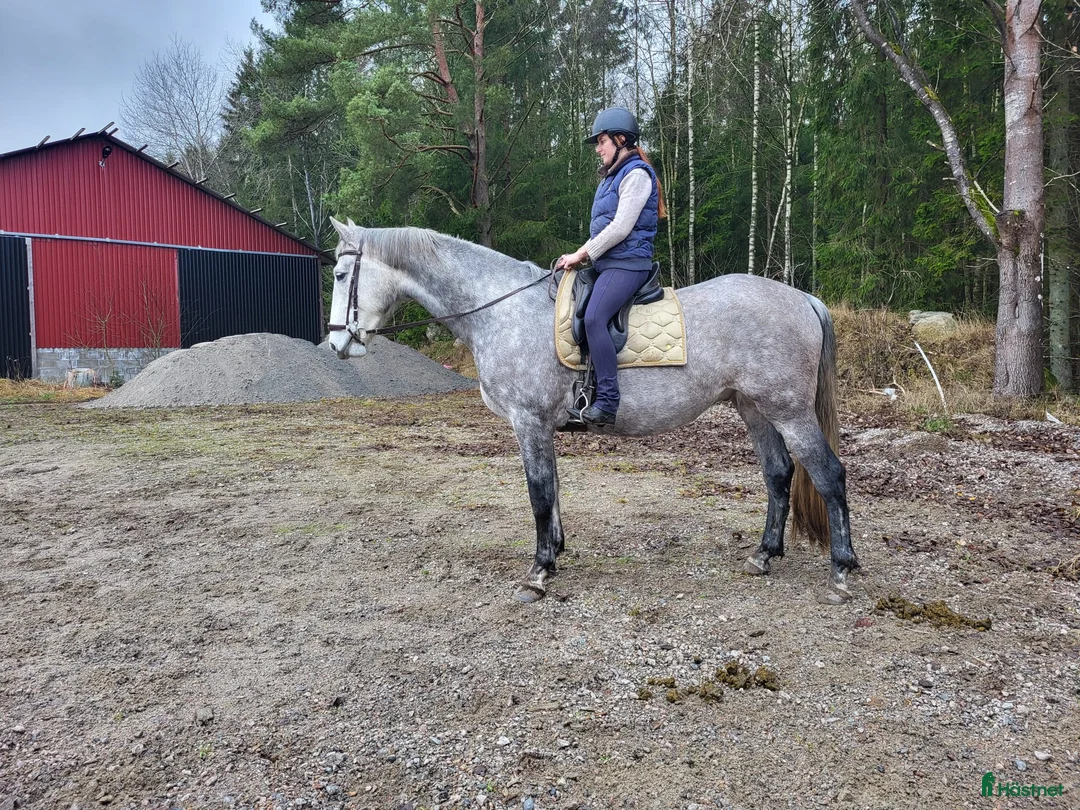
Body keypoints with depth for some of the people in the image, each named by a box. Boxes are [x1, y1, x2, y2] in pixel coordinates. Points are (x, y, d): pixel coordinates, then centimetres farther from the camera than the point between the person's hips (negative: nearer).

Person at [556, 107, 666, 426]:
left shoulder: (636, 174, -9)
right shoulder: (613, 175, 21)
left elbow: (621, 227, -17)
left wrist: (582, 254, -13)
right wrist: (583, 255, 9)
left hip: (627, 263, -11)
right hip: (607, 263, 11)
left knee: (594, 318, -30)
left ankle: (607, 402, -30)